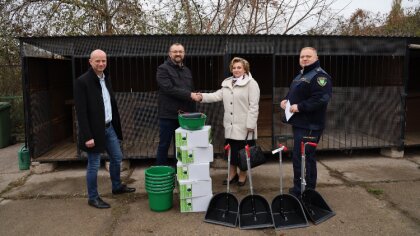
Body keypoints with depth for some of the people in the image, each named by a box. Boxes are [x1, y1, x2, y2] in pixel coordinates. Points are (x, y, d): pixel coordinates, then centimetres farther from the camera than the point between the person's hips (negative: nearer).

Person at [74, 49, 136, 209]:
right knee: (94, 165, 4)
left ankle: (117, 187, 38)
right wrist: (87, 136, -21)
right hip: (95, 130, -8)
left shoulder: (106, 78, 8)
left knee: (117, 158, 18)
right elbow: (81, 112, -18)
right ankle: (93, 197, 20)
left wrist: (116, 125, 12)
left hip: (109, 127, 8)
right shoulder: (82, 82, -15)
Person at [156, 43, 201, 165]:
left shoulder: (187, 70, 15)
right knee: (164, 145, 4)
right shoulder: (163, 69, -5)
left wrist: (193, 112, 11)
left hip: (185, 115, 6)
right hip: (168, 115, -6)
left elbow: (192, 92, 18)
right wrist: (189, 95, -20)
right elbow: (169, 89, -19)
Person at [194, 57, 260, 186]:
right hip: (230, 124, 6)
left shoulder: (251, 83, -7)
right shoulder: (227, 82, 14)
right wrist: (203, 96, -11)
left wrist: (250, 124, -17)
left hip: (243, 125, -6)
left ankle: (243, 174, 23)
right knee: (231, 149, 13)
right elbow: (218, 95, 4)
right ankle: (233, 173, 29)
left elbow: (253, 106, -13)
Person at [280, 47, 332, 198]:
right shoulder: (301, 75, 18)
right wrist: (286, 100, 7)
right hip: (299, 123, 10)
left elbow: (321, 99, -26)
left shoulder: (320, 76, -14)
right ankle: (307, 190, 32)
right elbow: (294, 94, 28)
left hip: (309, 126, -10)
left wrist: (300, 107, -25)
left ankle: (301, 193, 2)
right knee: (307, 157, 18)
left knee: (301, 158, -8)